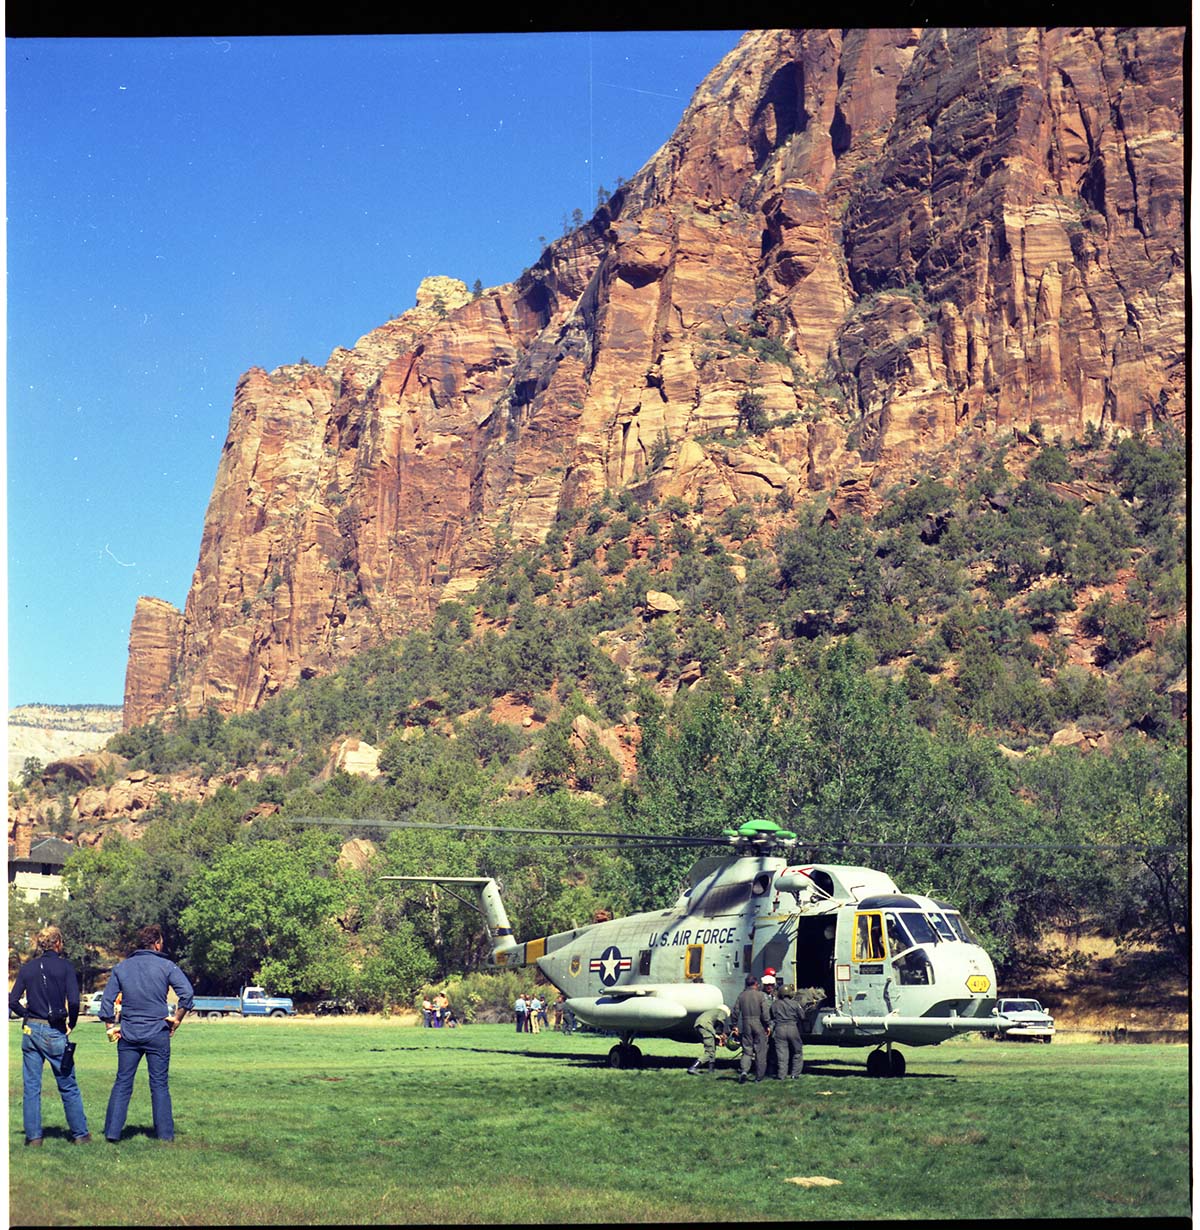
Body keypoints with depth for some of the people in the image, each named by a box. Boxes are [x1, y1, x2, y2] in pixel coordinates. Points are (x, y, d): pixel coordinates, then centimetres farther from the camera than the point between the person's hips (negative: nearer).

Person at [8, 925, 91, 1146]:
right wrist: (71, 1023, 1)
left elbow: (13, 1001, 2)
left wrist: (29, 1016, 14)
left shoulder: (27, 968, 5)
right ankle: (80, 1134, 11)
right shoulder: (64, 966, -6)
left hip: (31, 1031, 3)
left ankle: (33, 1136, 8)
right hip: (54, 1032, -3)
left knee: (31, 1088, 9)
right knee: (68, 1087, 6)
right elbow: (73, 1001, -15)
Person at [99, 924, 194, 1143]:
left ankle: (112, 1132, 4)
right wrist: (176, 1019, -3)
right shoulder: (166, 966, -2)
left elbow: (107, 1000, 4)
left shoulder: (121, 967, 7)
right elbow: (187, 992, -13)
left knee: (122, 1083, 7)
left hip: (128, 1034, 2)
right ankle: (165, 1134, 6)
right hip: (157, 1034, -2)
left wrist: (111, 1026, 10)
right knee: (160, 1084, 4)